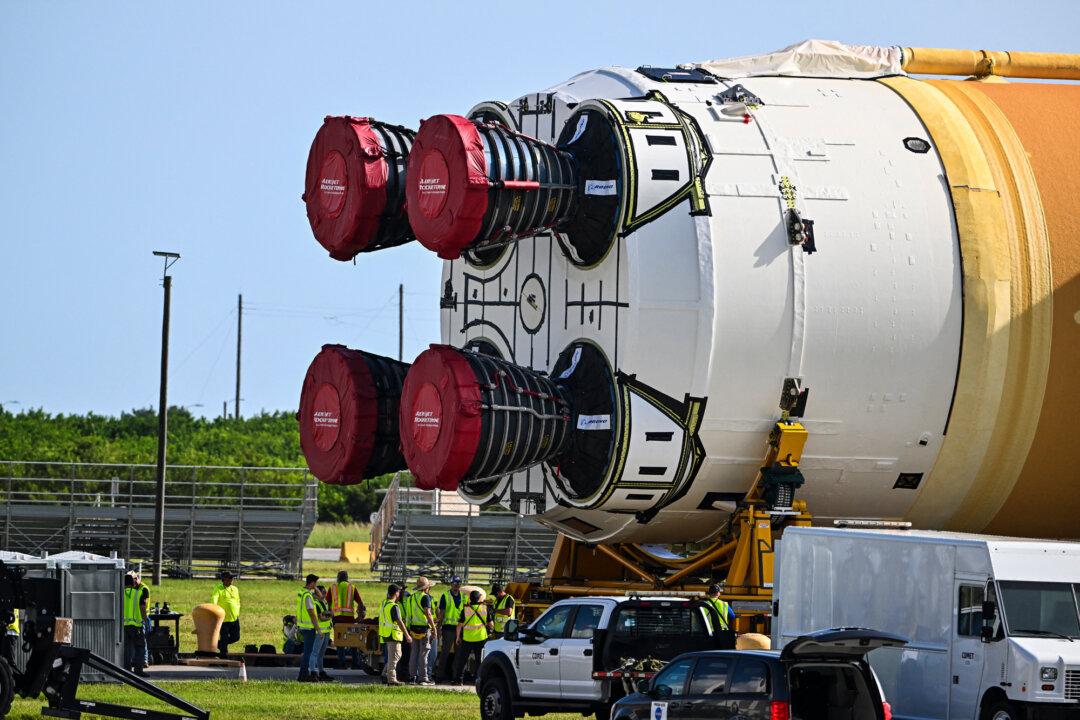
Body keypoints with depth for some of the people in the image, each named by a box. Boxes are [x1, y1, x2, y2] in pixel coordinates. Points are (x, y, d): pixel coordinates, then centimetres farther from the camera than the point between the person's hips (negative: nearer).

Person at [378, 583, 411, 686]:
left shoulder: (384, 603, 12)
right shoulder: (394, 606, -17)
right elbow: (399, 622, -19)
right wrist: (407, 635, -16)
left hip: (385, 634, 9)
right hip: (393, 634, -9)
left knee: (397, 655, 18)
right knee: (394, 657, -5)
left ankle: (385, 674, 16)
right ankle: (391, 679, -4)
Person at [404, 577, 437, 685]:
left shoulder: (411, 598, 13)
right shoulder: (425, 597, -11)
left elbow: (409, 614, 15)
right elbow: (427, 613, -17)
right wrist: (434, 627, -13)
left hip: (413, 627, 7)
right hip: (424, 628, -7)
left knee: (414, 653, 11)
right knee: (423, 654, -5)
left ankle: (412, 676, 13)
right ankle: (422, 678, -5)